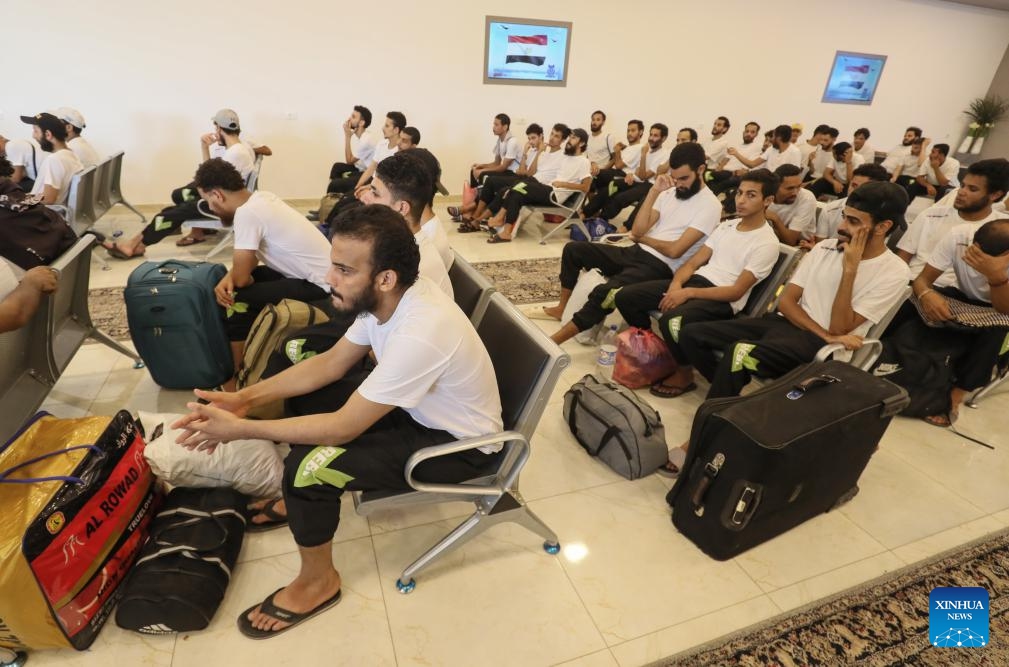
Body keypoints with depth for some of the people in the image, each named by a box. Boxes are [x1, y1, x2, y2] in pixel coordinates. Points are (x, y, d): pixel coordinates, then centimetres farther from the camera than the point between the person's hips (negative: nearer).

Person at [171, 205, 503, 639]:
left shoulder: (418, 335, -37)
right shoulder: (391, 298, -11)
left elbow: (343, 427, -29)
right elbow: (331, 363, 1)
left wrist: (240, 429, -20)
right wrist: (247, 397, -7)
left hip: (460, 444, -8)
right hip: (418, 407, 8)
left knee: (307, 467, -22)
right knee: (302, 392, 8)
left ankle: (318, 583, 6)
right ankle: (300, 501, 29)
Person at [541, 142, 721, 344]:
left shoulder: (710, 206, -9)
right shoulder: (669, 192, 11)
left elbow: (674, 250, -17)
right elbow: (637, 231, 1)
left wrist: (642, 238, -1)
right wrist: (654, 192, -6)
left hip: (660, 267, -8)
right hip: (635, 253, 8)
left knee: (604, 292, -33)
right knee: (573, 249, 1)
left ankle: (554, 341, -24)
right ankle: (562, 308, 13)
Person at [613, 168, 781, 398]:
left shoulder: (767, 243, -6)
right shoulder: (726, 225, 16)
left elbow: (736, 292, -14)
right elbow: (694, 261, 11)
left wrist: (688, 293, -22)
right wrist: (676, 284, -11)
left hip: (723, 300, -7)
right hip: (696, 280, 7)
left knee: (671, 320, -37)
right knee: (625, 297, -8)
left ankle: (684, 375, -9)